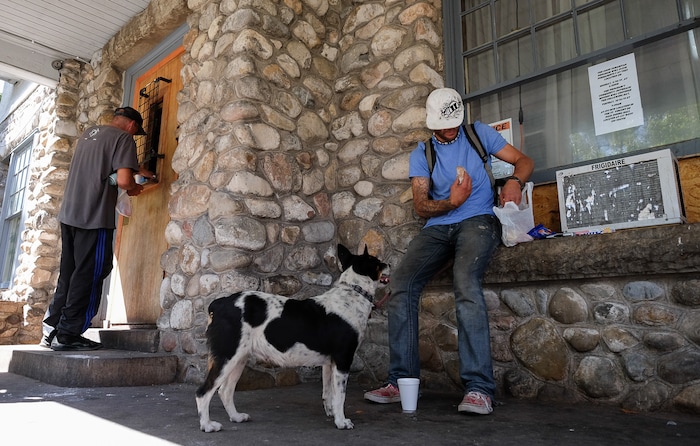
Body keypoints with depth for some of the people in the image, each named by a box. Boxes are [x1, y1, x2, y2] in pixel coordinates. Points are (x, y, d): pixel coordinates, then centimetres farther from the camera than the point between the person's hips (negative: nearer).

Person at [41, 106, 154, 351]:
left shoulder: (89, 133, 20)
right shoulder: (123, 138, -5)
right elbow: (123, 179, -18)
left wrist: (136, 169, 42)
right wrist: (133, 188, 3)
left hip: (69, 214, 8)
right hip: (94, 218, -8)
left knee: (68, 274, 13)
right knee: (89, 276, -2)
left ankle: (52, 329, 18)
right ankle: (67, 335, 0)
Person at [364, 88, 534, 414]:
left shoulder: (479, 134, 11)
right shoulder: (421, 154, 12)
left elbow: (523, 160, 9)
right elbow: (420, 206, 2)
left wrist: (515, 182, -14)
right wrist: (451, 202, -18)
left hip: (478, 220, -3)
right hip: (437, 226, 3)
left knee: (465, 281, -33)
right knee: (401, 282, -20)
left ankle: (478, 387, -30)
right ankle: (401, 381, -12)